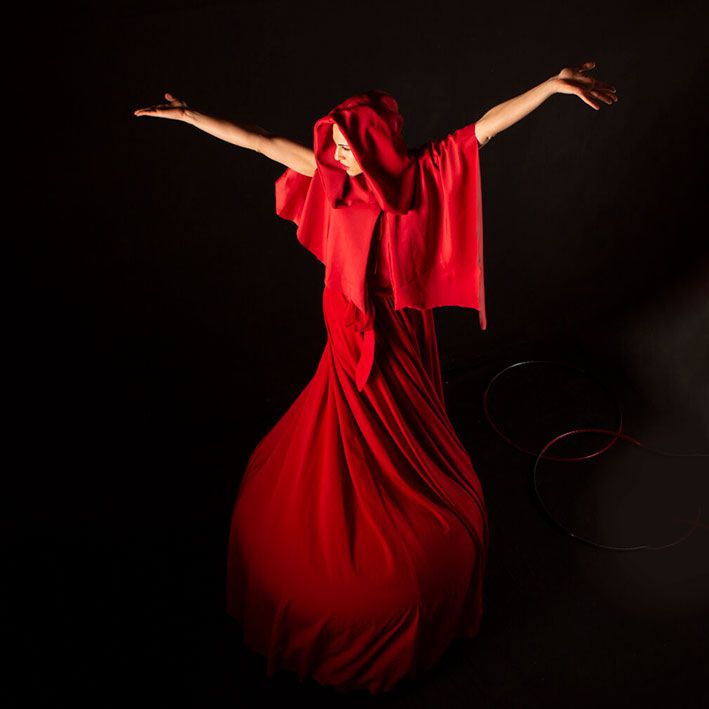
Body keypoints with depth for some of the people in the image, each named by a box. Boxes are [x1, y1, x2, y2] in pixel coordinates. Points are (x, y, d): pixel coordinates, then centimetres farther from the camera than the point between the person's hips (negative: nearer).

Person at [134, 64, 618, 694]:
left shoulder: (424, 174, -12)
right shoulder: (333, 174, -4)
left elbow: (488, 125, -17)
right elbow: (261, 141, 2)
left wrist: (553, 85, -27)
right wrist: (190, 116, 8)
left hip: (398, 339, -3)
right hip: (349, 334, 3)